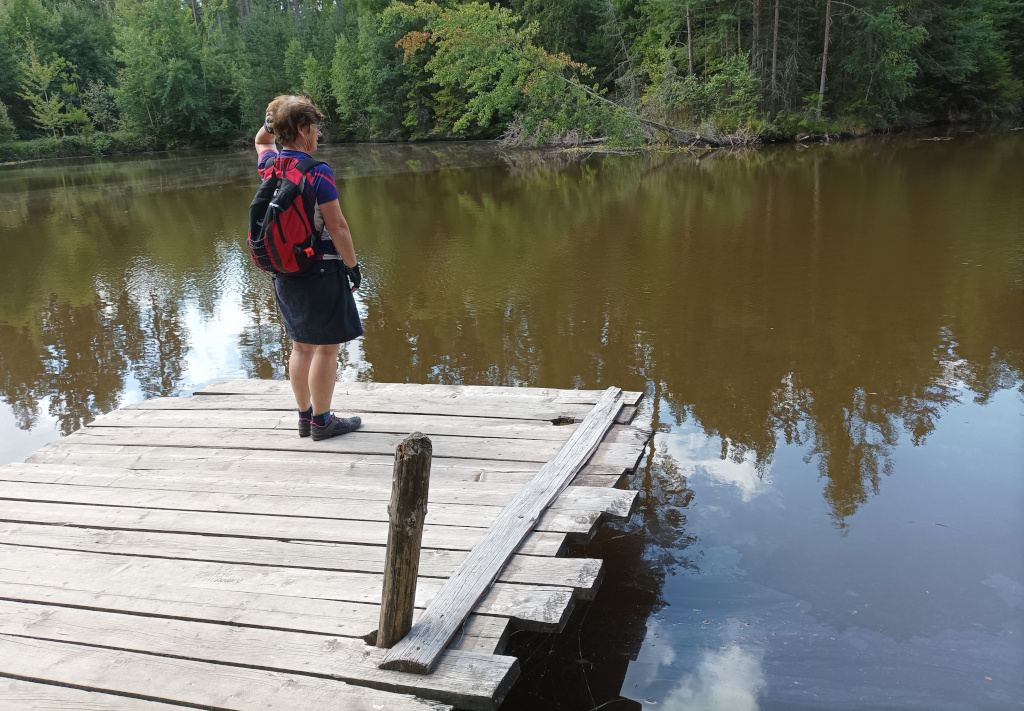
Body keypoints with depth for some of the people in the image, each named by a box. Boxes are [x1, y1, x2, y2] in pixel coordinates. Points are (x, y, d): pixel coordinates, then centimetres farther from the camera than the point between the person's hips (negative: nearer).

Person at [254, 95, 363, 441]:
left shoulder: (268, 165, 3)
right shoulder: (317, 173, -17)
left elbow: (261, 139, 28)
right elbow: (337, 227, -16)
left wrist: (276, 119, 11)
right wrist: (353, 266, -6)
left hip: (284, 272, 8)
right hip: (321, 270, -7)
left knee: (301, 345, 17)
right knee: (326, 347, 3)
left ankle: (305, 416, 26)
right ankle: (322, 421, 12)